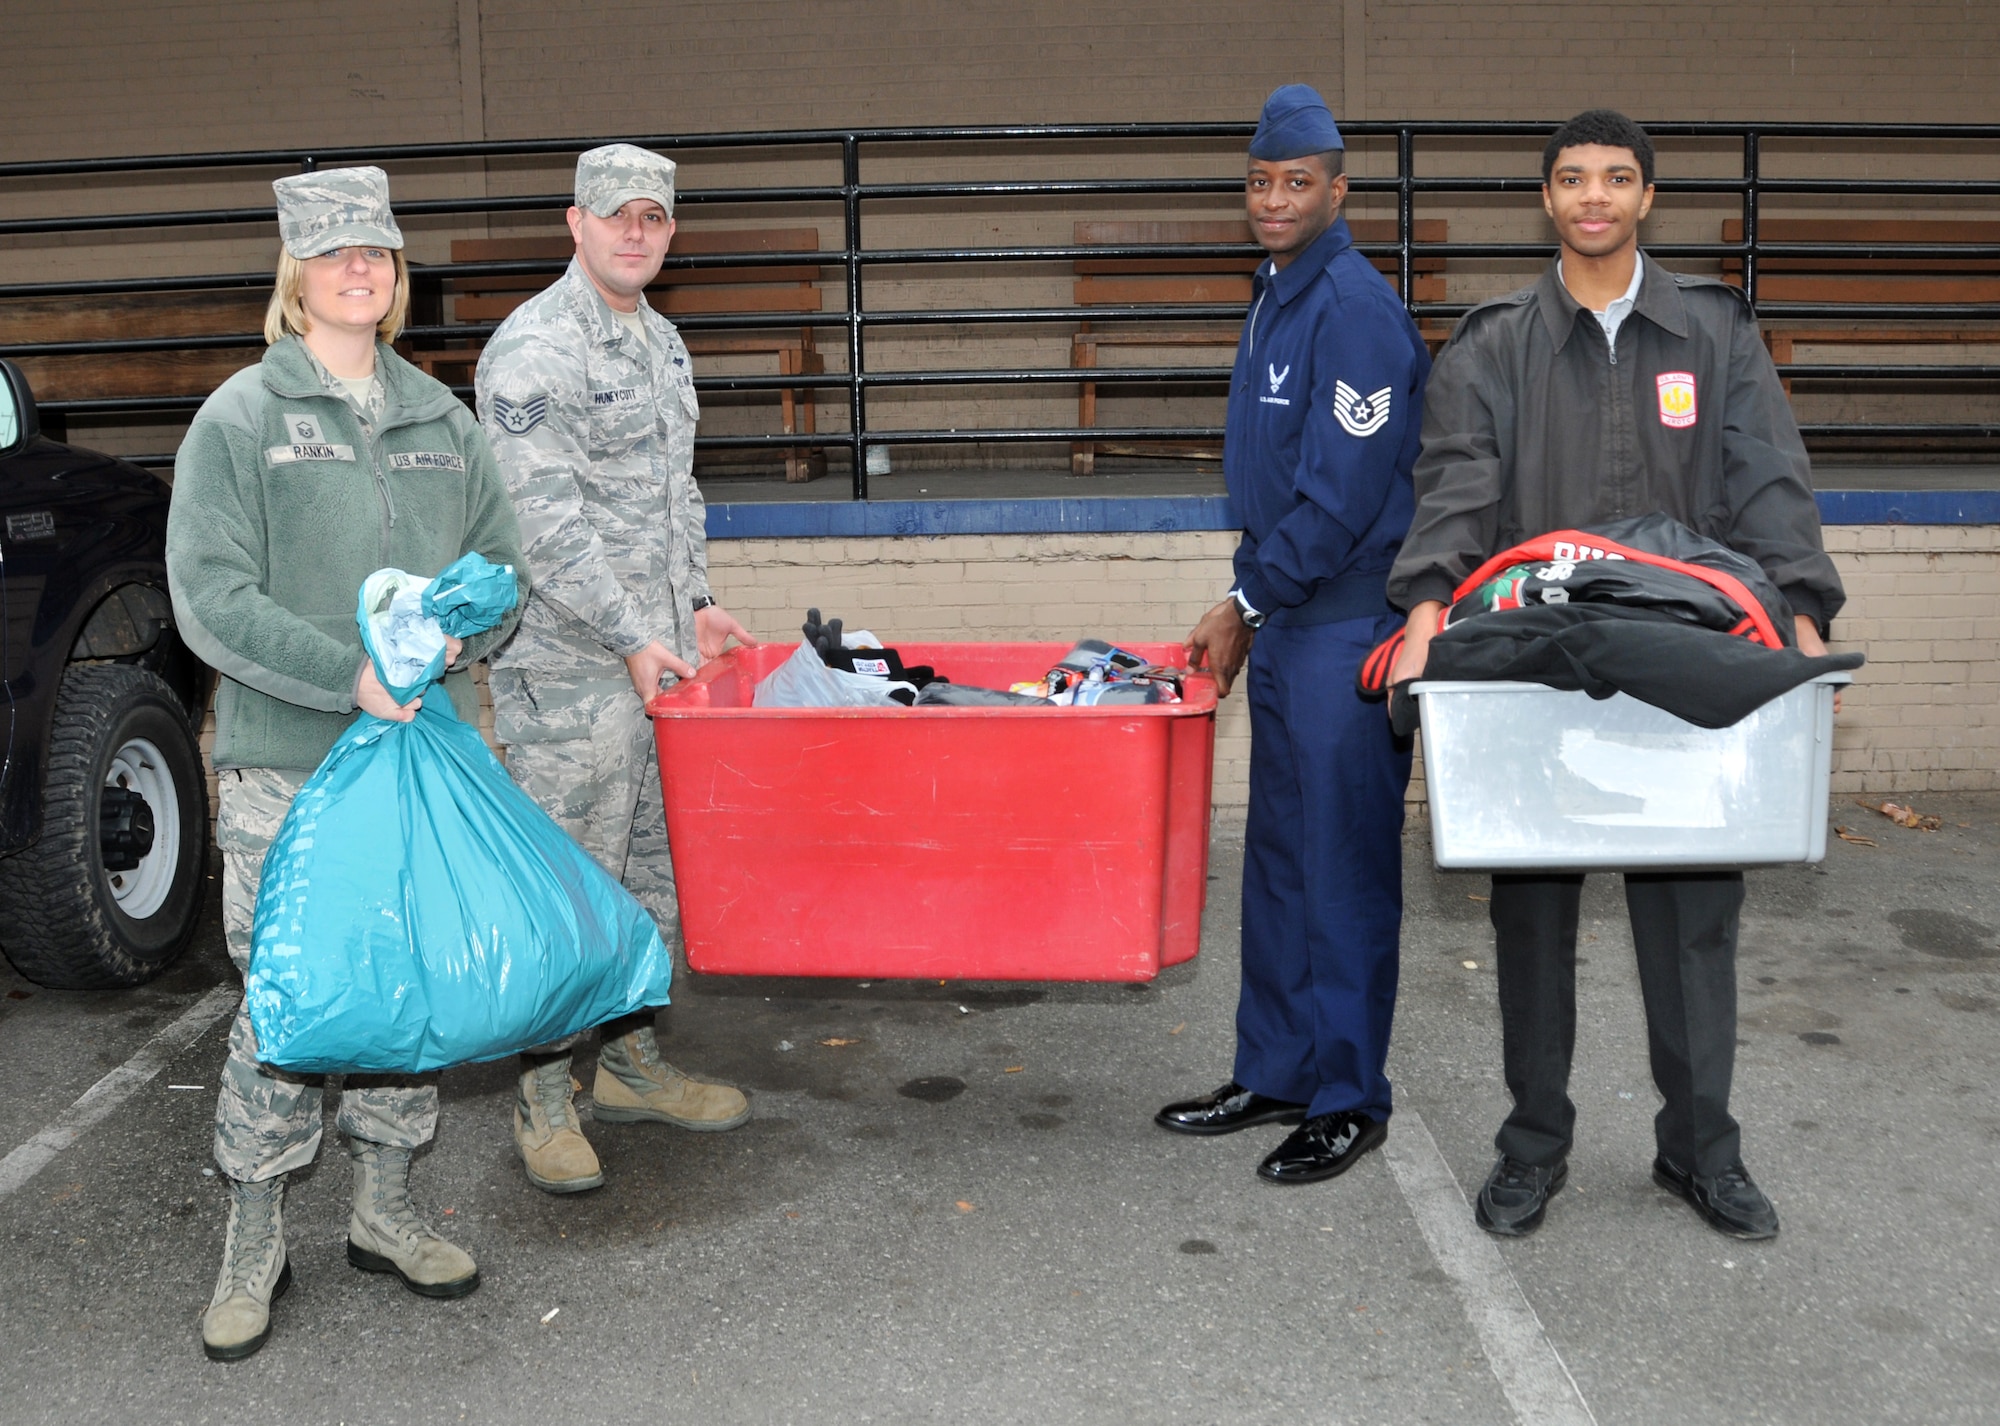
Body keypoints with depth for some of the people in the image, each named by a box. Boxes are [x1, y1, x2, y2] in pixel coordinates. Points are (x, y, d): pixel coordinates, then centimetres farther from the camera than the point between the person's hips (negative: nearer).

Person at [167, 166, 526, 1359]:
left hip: (424, 752, 5)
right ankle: (255, 1248, 16)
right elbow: (210, 595, -10)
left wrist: (456, 634, -8)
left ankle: (387, 1212, 27)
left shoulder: (443, 418, 12)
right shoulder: (242, 417, -3)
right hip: (286, 765, -4)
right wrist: (351, 675, -19)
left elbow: (503, 560, 14)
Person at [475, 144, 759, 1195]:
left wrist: (696, 603, 16)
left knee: (653, 866, 15)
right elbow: (546, 522, -19)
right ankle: (543, 1101, 9)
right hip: (568, 666, -9)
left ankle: (631, 1062, 28)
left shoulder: (662, 340, 16)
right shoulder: (533, 350, -13)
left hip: (659, 649, 9)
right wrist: (631, 638, -20)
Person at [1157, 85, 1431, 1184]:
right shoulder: (1274, 298, 16)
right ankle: (1274, 1074, 26)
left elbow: (1342, 497, -19)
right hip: (1287, 621, 9)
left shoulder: (1355, 309, -15)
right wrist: (1246, 609, 13)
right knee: (1279, 856, 14)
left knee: (1345, 866, 0)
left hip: (1350, 627, -9)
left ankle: (1347, 1100, 13)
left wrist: (1245, 605, -11)